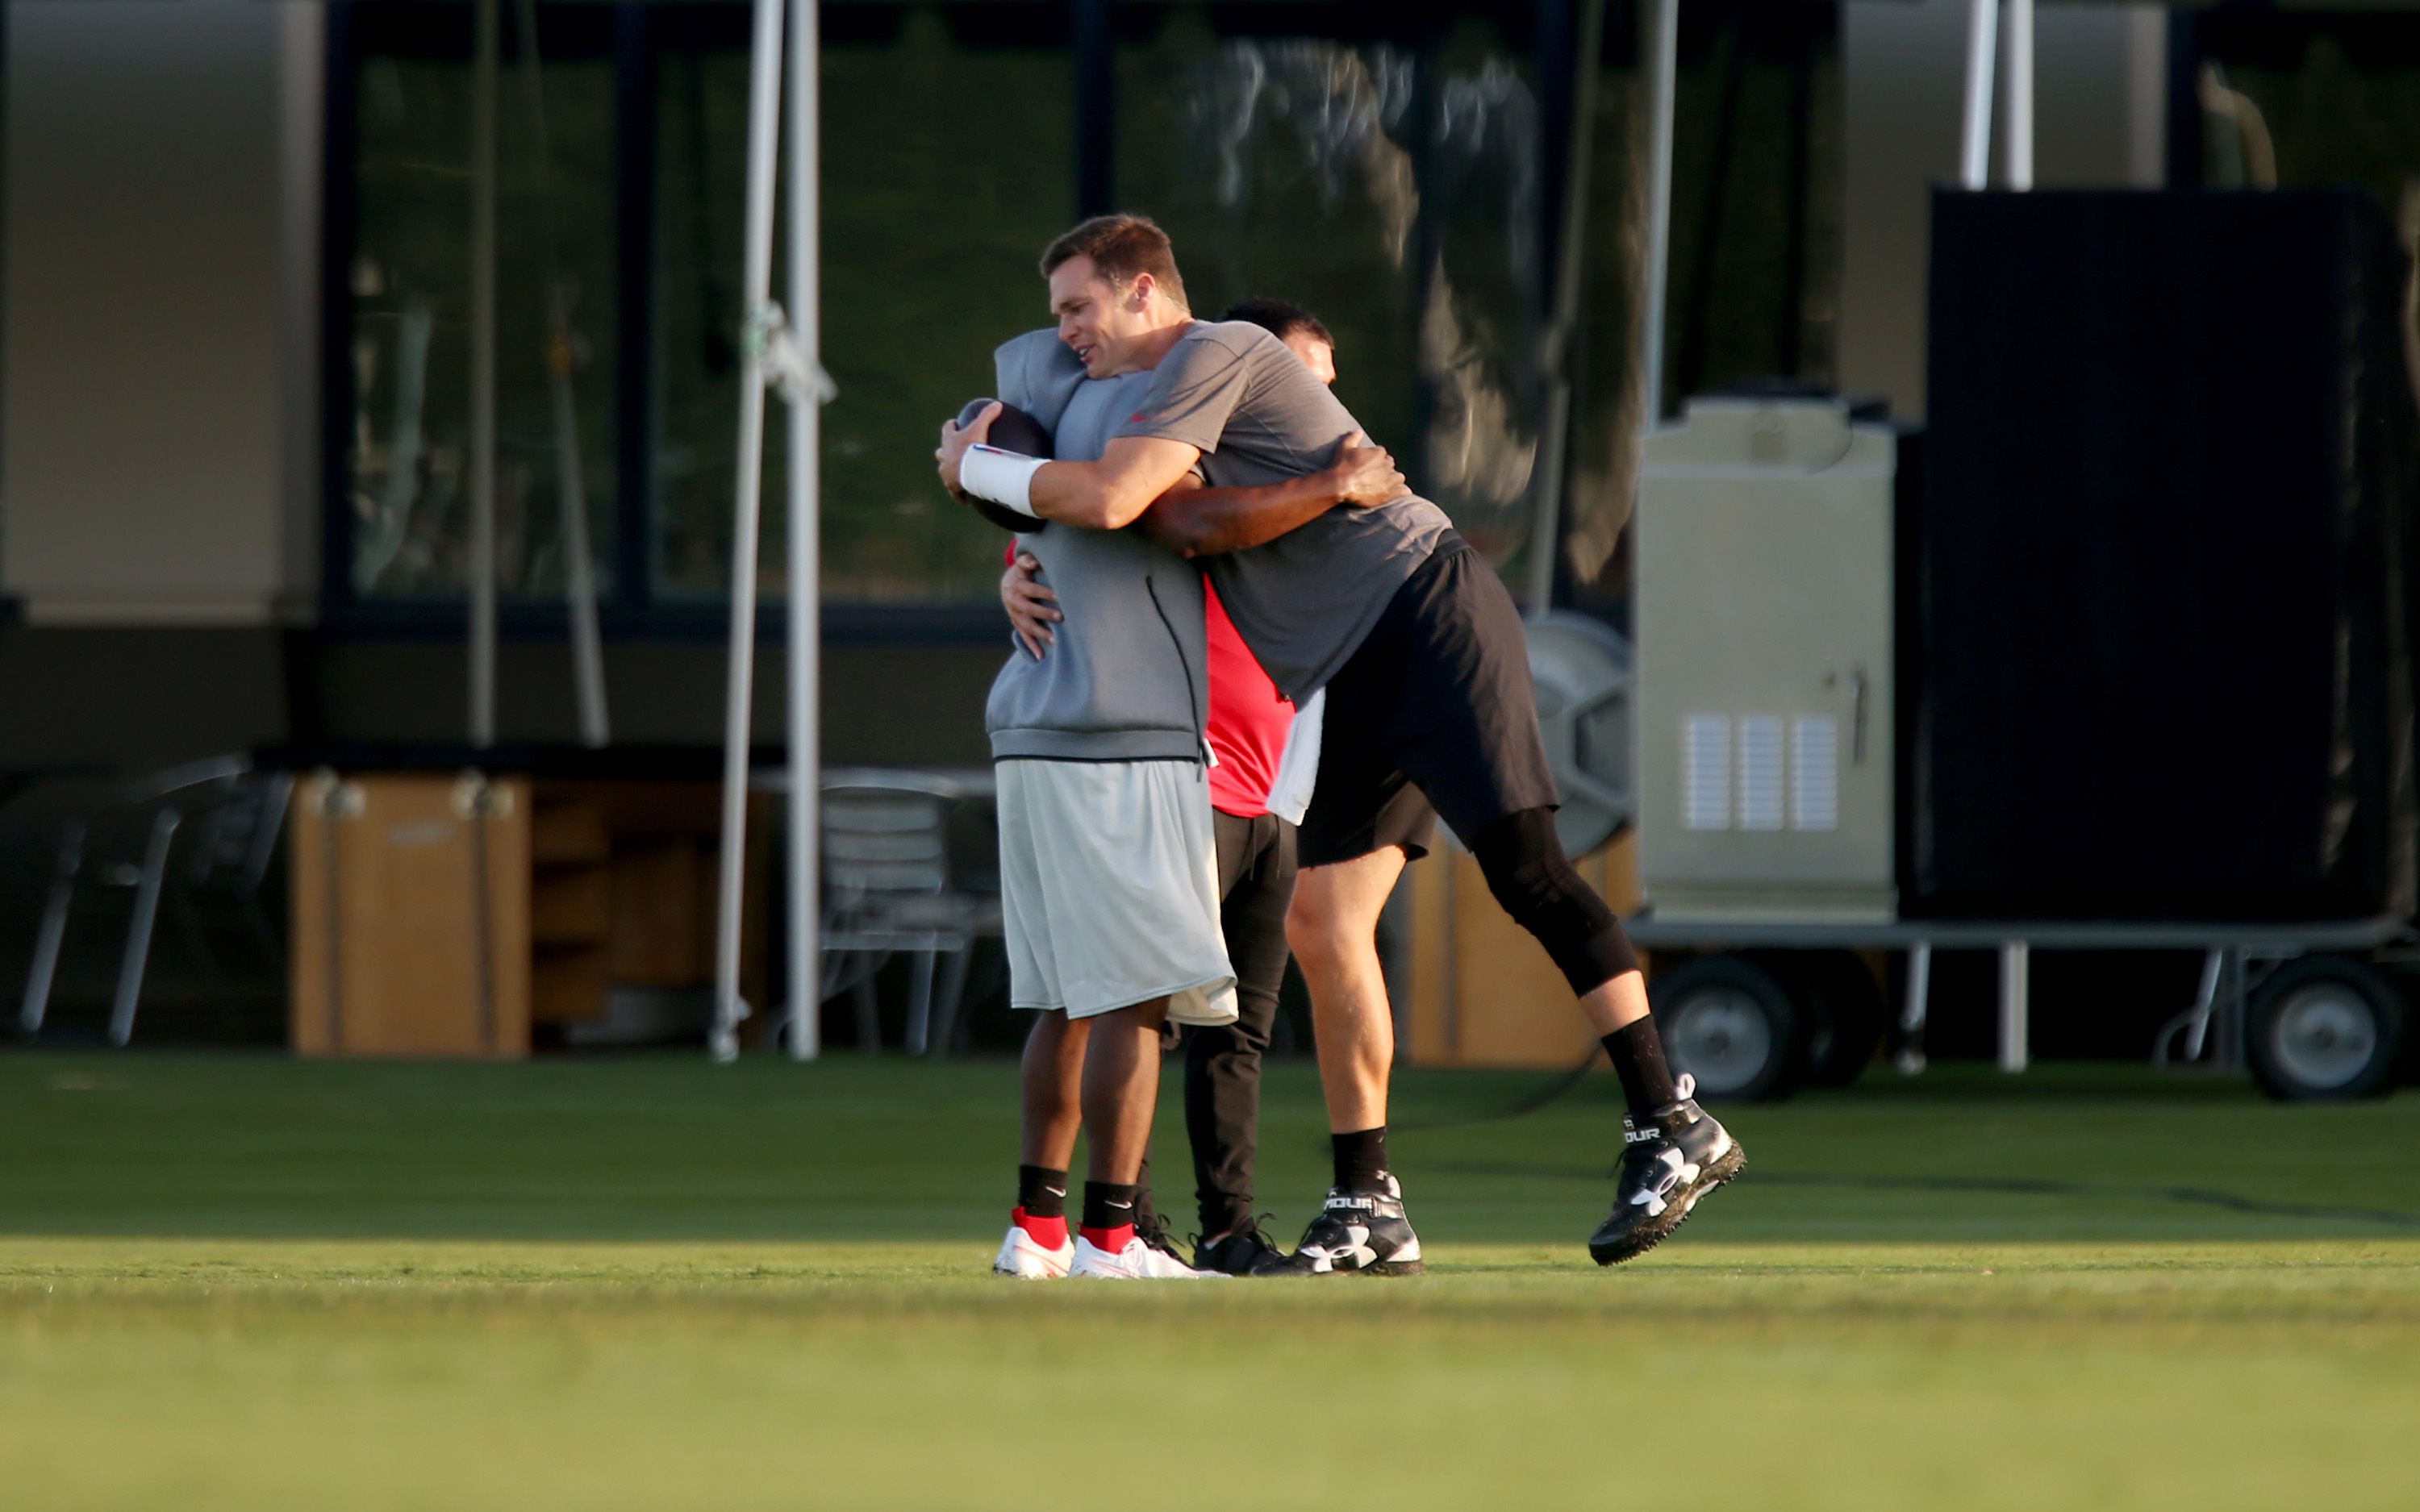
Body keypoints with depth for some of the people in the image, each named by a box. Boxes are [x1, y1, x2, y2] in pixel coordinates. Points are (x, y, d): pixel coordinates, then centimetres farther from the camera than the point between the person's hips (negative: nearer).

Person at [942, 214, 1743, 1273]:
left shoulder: (1216, 354, -8)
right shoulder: (1169, 394, 22)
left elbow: (1108, 500, -19)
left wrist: (978, 467, -3)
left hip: (1427, 611, -10)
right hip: (1361, 683, 10)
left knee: (1524, 869, -17)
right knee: (1322, 927, 2)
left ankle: (1672, 1130, -19)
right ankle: (1367, 1213, 3)